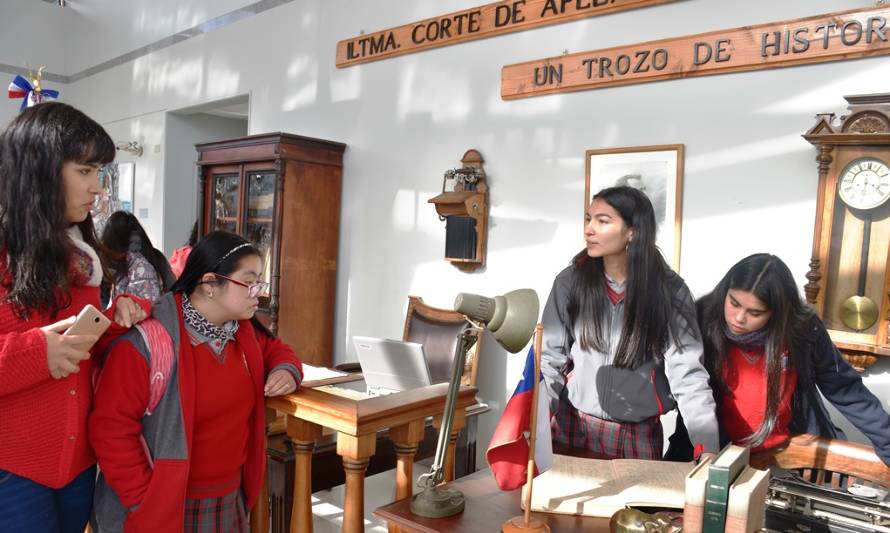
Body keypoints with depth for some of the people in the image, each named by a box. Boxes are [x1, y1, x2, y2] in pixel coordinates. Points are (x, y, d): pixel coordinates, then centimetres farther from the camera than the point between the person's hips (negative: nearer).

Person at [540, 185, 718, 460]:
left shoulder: (669, 290, -9)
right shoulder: (570, 281, -6)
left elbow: (687, 372, -12)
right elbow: (550, 358, -4)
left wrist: (708, 445, -20)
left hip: (639, 435, 0)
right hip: (573, 427, 1)